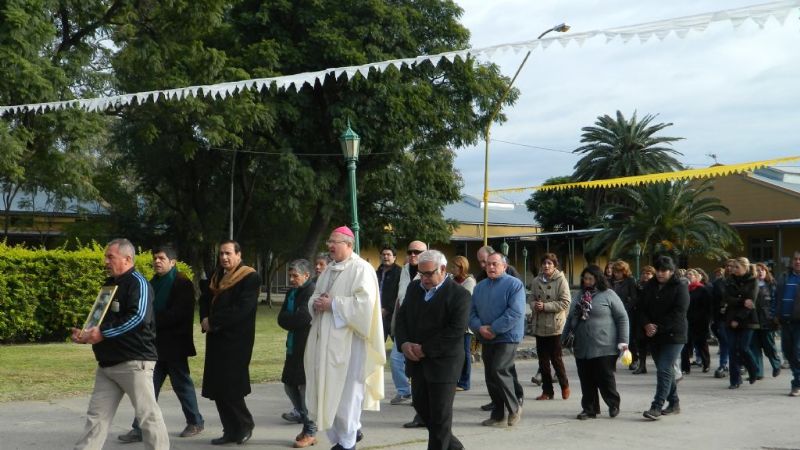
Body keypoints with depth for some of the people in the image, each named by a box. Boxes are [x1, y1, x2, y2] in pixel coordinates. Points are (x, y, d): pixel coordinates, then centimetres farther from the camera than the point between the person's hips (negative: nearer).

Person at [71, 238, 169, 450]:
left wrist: (103, 333, -23)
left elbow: (138, 317, -24)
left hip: (134, 361, -8)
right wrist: (87, 334, 6)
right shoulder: (110, 284, 17)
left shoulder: (137, 282, -10)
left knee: (147, 414, -3)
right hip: (107, 363, 9)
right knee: (97, 415, 8)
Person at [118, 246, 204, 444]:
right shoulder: (154, 283, 14)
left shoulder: (182, 283, -10)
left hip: (174, 345, -7)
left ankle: (195, 422, 21)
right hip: (156, 344, 7)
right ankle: (140, 429, 4)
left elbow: (178, 314, -19)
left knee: (182, 384, 5)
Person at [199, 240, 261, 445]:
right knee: (218, 388, 6)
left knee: (229, 387, -9)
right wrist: (205, 319, -5)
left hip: (236, 341, -7)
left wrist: (213, 321, -14)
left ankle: (245, 424, 12)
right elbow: (205, 300, 15)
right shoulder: (217, 276, 15)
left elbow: (241, 310, -18)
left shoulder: (250, 278, -9)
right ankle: (231, 430, 16)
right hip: (216, 340, 7)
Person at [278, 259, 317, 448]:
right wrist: (295, 321, -11)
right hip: (294, 347, 9)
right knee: (290, 385, 13)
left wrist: (289, 320, -7)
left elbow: (303, 318, -23)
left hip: (308, 347, -9)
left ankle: (310, 432, 7)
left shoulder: (312, 292, -13)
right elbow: (281, 318, 5)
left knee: (305, 388, -5)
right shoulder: (291, 293, 13)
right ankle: (306, 422, 28)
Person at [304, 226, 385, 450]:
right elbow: (315, 297, 21)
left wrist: (333, 304, -17)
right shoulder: (328, 270, 16)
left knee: (345, 391, -2)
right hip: (325, 340, 8)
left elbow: (364, 302, -20)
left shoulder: (361, 269, -9)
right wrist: (316, 303, -3)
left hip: (348, 340, -8)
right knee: (328, 389, 10)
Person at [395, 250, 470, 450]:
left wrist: (425, 349, -19)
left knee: (440, 413, 2)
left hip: (443, 363, -7)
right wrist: (404, 343, -9)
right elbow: (402, 317, 9)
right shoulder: (414, 287, 9)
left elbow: (455, 331, -19)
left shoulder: (459, 294, -12)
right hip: (417, 361, 7)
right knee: (421, 407, 15)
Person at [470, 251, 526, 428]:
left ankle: (514, 408, 1)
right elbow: (471, 311, 8)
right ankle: (498, 415, 16)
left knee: (499, 371, -17)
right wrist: (479, 327, -12)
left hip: (507, 337, -6)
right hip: (487, 339, 6)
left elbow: (515, 312, -16)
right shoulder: (480, 287, 13)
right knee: (490, 377, 7)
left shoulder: (514, 284, -5)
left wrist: (494, 329, -18)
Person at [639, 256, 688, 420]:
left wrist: (658, 327, -17)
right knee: (666, 370, 13)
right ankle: (674, 403, 24)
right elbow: (641, 308, 7)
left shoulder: (680, 287, -6)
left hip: (673, 335, -6)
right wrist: (646, 325, -12)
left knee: (664, 370, -12)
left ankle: (657, 407, -14)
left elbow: (678, 313, -15)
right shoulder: (650, 286, 10)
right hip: (653, 335, 6)